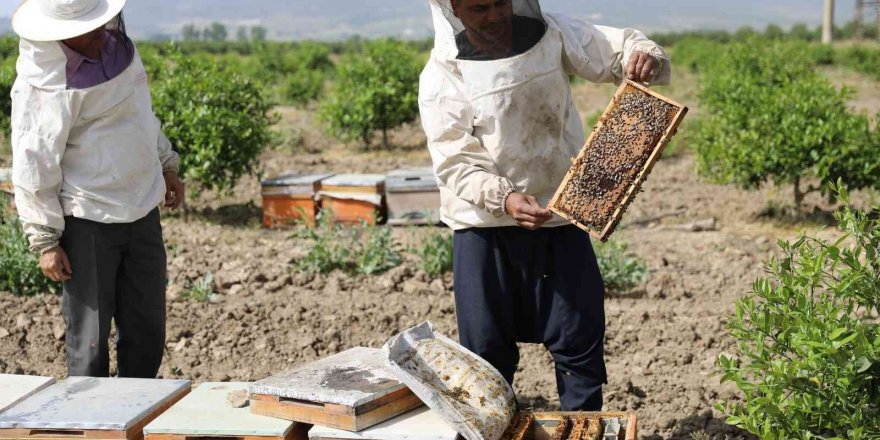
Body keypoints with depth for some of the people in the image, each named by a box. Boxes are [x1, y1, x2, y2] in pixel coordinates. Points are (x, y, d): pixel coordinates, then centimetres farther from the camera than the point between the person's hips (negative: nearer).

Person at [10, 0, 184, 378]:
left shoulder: (113, 38, 3)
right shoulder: (45, 85, -20)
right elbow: (33, 165, -15)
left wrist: (165, 165, 24)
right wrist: (45, 240, -12)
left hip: (141, 209, 7)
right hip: (87, 220, -7)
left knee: (147, 329, 14)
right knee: (90, 335, 0)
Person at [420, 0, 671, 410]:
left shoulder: (550, 34, -2)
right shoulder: (442, 75, -9)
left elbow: (621, 46, 4)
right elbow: (455, 162, -15)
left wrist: (645, 56, -20)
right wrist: (503, 198, -32)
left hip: (560, 219, 2)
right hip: (486, 226, -2)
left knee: (580, 340, 9)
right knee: (487, 350, 8)